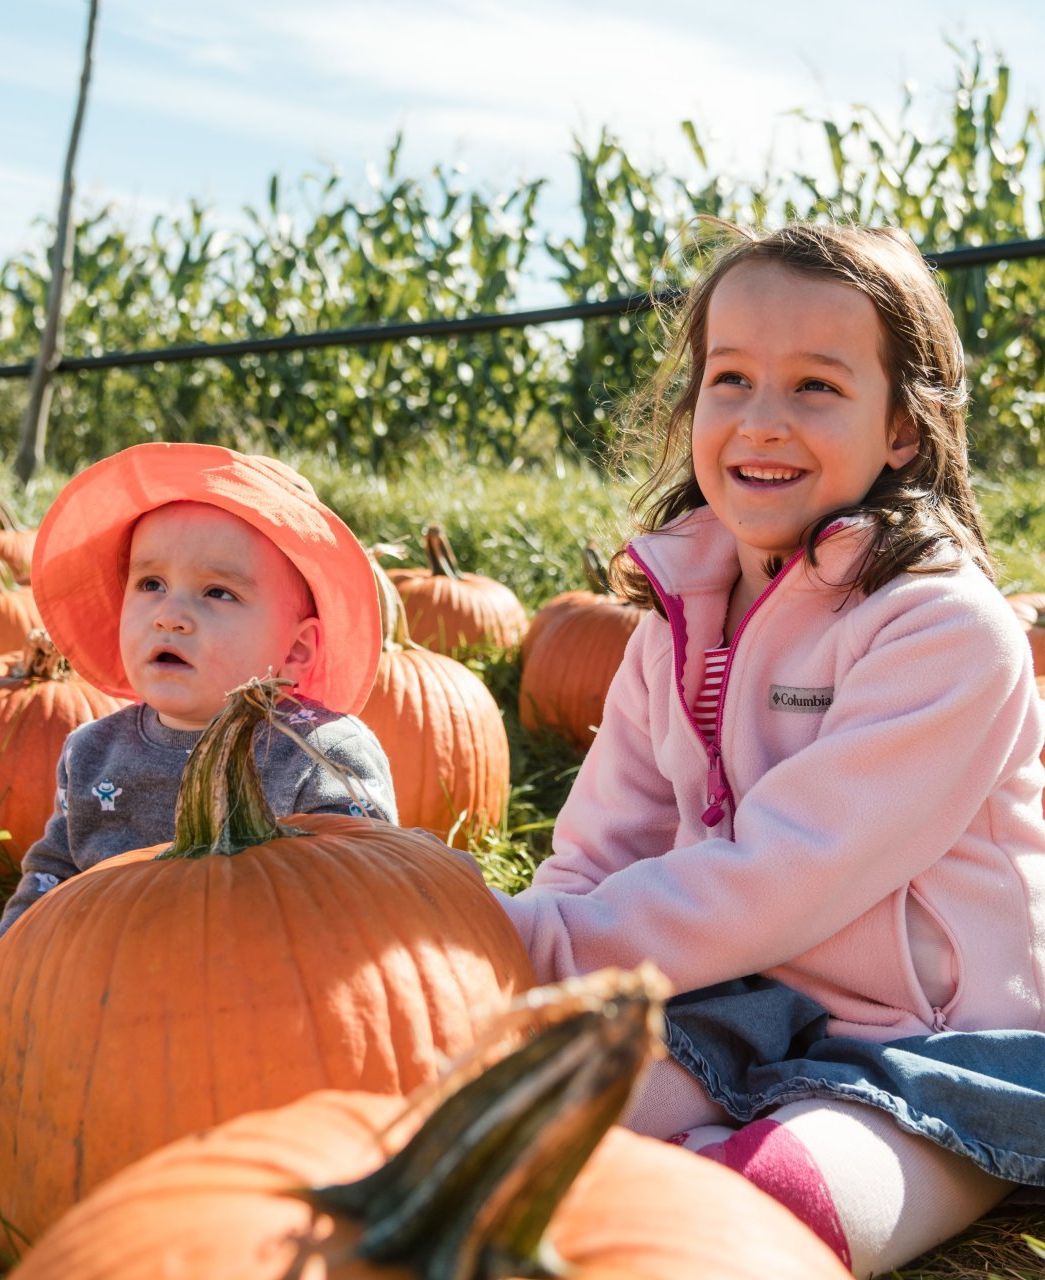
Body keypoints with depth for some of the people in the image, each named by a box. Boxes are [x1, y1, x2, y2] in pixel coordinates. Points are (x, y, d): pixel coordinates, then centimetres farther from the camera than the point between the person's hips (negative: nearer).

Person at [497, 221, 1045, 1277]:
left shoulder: (949, 630, -15)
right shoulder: (678, 622, 6)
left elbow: (787, 876, -22)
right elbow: (599, 856, 3)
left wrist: (534, 942, -21)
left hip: (937, 1044, -4)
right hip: (751, 1012, 4)